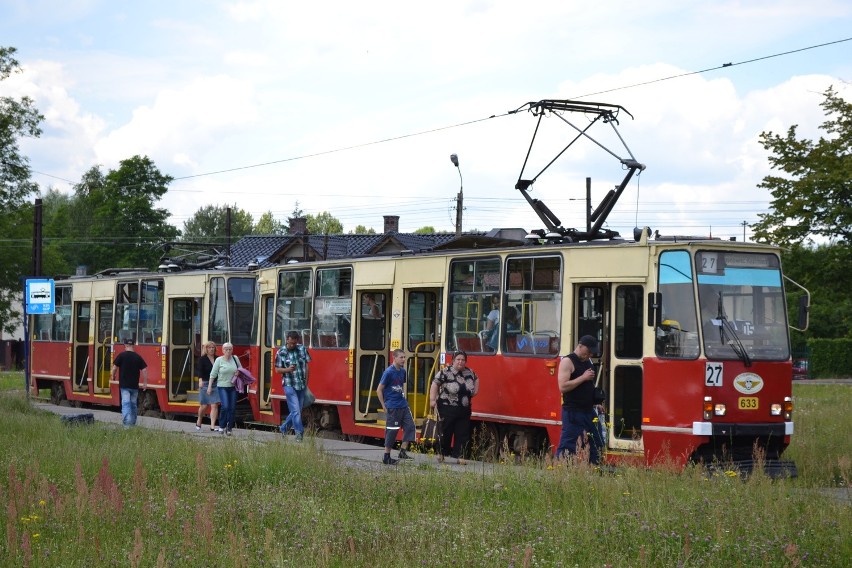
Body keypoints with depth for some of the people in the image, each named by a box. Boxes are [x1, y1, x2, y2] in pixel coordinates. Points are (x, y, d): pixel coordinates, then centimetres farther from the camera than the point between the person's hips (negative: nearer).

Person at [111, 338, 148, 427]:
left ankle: (127, 423, -24)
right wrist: (145, 383, 6)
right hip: (135, 385, 3)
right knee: (134, 404, 16)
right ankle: (133, 423, 24)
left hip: (124, 385, -3)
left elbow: (115, 367, -4)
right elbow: (144, 370, 0)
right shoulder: (138, 357, 3)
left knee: (126, 403, -10)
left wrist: (113, 376, 15)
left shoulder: (121, 355, -6)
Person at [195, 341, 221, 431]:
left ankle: (213, 426, -6)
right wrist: (200, 380, -32)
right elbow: (199, 370, -17)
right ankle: (198, 422, 30)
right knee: (204, 406, 5)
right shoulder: (202, 359, -4)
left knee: (214, 405, -5)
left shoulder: (217, 359, 8)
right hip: (205, 384, -3)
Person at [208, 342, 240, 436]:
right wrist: (209, 386, -1)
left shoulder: (235, 359, 7)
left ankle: (229, 428, 10)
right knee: (225, 406, -16)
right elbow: (213, 374, 0)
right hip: (222, 387, -3)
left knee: (232, 408, 1)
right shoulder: (219, 360, -2)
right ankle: (222, 426, 0)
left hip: (233, 387, 3)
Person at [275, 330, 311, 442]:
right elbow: (277, 369, -1)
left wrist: (306, 381, 7)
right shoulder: (281, 352, -5)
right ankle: (299, 432, -8)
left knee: (296, 411, 11)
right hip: (289, 385, -4)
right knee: (296, 410, -12)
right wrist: (287, 370, -21)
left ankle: (283, 428, 29)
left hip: (301, 385, 4)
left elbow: (306, 365, 10)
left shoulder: (302, 349, 3)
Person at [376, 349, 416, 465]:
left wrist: (403, 398, 13)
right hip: (392, 407, -7)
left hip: (403, 405, 7)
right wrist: (384, 406, -10)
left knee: (410, 426, 0)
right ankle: (386, 457, 6)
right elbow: (379, 390, -10)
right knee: (391, 431, -3)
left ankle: (403, 451, 8)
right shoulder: (389, 372, -13)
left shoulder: (402, 371, 9)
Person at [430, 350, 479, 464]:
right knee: (445, 432, 3)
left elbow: (476, 379, 30)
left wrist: (475, 390, 13)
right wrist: (432, 399, -19)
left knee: (462, 433, 1)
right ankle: (441, 453, 19)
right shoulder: (445, 372, -9)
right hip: (447, 408, -5)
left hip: (464, 410, 5)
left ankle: (459, 456, 6)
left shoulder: (470, 373, 8)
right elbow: (435, 384, -11)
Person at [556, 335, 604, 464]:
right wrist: (583, 377, -19)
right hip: (573, 413, -8)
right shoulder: (567, 361, -10)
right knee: (567, 446, -8)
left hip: (589, 411, 8)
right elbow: (563, 387, -20)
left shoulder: (588, 362, 15)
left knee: (597, 444, 9)